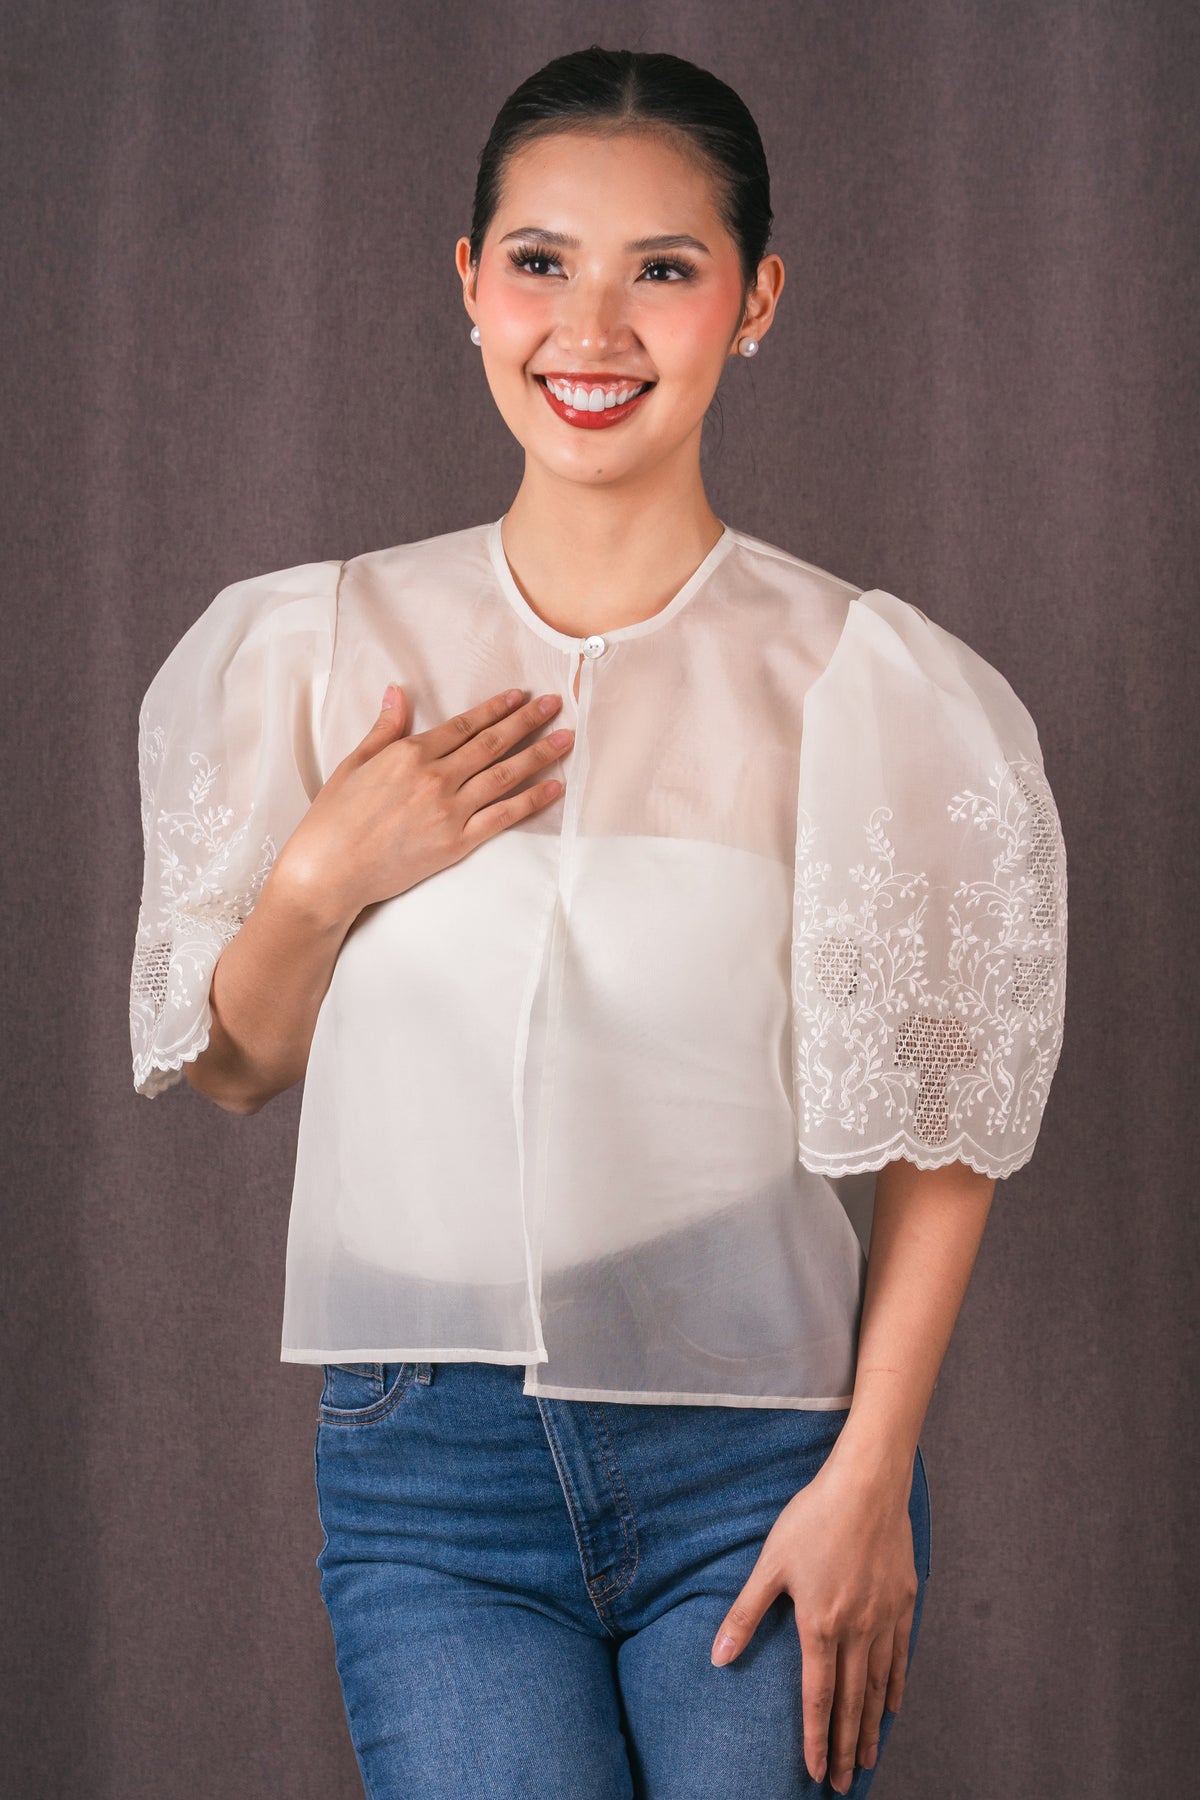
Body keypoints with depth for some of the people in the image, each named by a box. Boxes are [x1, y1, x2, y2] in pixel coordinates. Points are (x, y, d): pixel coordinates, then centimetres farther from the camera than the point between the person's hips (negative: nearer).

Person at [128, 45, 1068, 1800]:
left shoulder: (865, 682, -3)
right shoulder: (319, 647, 4)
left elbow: (941, 1129, -1)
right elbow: (230, 1067, 11)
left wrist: (867, 1476, -7)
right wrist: (321, 883, -8)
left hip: (766, 1463, -1)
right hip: (432, 1467, 1)